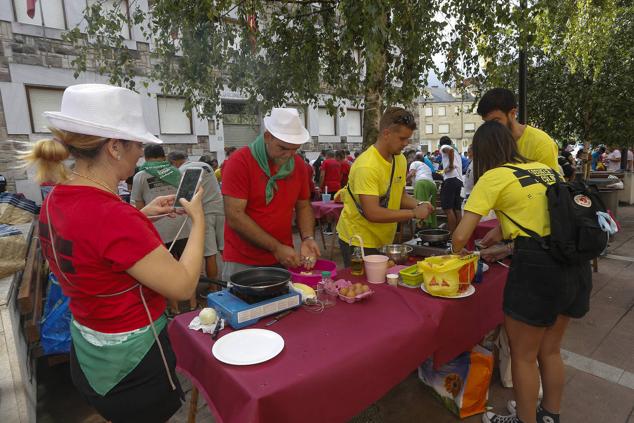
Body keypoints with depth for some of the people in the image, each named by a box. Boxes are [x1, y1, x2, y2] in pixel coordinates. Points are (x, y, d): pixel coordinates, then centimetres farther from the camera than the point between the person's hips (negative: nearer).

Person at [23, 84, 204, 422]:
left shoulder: (56, 200, -5)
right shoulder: (112, 215, -32)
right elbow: (183, 286, -24)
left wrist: (141, 216, 5)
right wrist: (198, 220, -13)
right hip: (131, 361, -8)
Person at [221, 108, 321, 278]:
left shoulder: (298, 164, 1)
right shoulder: (240, 161, -15)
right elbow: (234, 217, -19)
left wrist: (308, 238, -8)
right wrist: (276, 248, -20)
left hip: (284, 259, 5)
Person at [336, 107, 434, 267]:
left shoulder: (400, 159, 3)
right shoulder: (367, 166, -24)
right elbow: (373, 213, -29)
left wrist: (419, 205, -6)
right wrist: (413, 213, -23)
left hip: (384, 240, 8)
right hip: (359, 241, -7)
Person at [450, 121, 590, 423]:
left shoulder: (493, 177, -7)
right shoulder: (543, 169, 14)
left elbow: (460, 236, -11)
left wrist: (458, 256, 11)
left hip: (538, 268, -8)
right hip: (574, 263, 8)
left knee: (523, 356, 13)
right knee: (550, 351, 25)